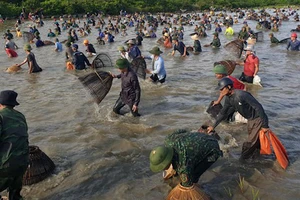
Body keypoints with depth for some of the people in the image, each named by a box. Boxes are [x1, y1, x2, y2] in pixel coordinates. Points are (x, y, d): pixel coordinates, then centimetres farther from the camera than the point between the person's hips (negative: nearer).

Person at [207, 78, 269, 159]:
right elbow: (223, 113, 12)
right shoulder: (229, 98, -2)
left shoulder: (242, 95, -29)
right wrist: (213, 126, 15)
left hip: (258, 119, -8)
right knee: (255, 141, 19)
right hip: (250, 120, 8)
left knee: (251, 143, -4)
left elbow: (258, 107, -27)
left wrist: (265, 125, -24)